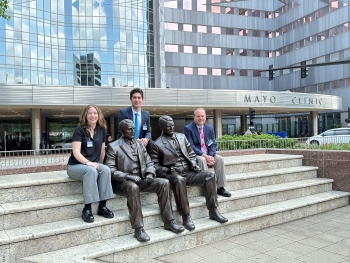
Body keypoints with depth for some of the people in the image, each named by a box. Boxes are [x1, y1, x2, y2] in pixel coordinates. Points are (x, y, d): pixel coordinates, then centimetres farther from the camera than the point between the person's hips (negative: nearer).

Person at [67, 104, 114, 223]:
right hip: (75, 165, -4)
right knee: (91, 171, -36)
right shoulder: (80, 130, -7)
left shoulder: (101, 130, 7)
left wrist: (99, 164, 1)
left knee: (106, 170, -28)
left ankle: (102, 206, -22)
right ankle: (87, 208, -29)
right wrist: (88, 162, -29)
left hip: (93, 164, 4)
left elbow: (102, 150, 11)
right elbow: (76, 152, -15)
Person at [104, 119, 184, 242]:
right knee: (133, 187, -39)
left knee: (164, 183, -17)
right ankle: (138, 229, -32)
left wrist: (150, 173, -6)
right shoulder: (113, 147, -2)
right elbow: (110, 170, -9)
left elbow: (149, 162, 16)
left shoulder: (140, 144, 16)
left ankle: (168, 221, -9)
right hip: (122, 182, -5)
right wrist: (127, 176, -21)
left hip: (141, 180, 6)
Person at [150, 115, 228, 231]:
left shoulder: (182, 137, 17)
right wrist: (167, 170, -17)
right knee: (179, 180, -40)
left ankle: (213, 211, -10)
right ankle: (186, 216, -29)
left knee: (210, 175, -16)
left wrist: (194, 164, 2)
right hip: (172, 174, -5)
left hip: (189, 172, 5)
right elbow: (155, 165, -1)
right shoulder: (157, 144, 2)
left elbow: (191, 153, 21)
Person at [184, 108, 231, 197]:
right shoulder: (188, 128, -6)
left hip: (208, 154, 5)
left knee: (219, 159, -20)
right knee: (202, 160, -34)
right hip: (195, 155, -5)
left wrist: (210, 156, -14)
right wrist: (204, 155, -24)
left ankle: (220, 188, -13)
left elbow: (213, 144, 7)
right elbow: (191, 146, -14)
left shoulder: (210, 128, 10)